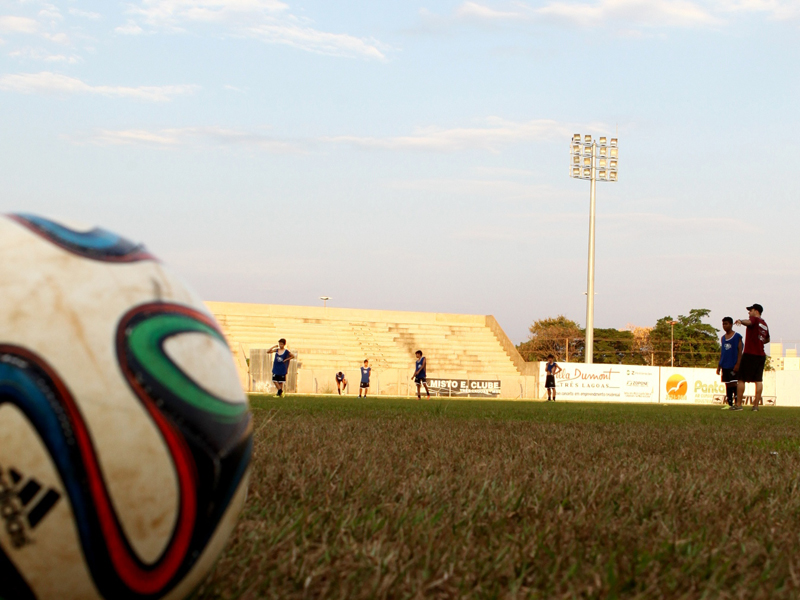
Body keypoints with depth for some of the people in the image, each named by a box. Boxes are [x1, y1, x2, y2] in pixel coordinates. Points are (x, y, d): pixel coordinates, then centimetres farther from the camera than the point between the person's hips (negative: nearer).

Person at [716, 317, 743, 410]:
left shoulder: (737, 336, -3)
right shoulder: (723, 338, 15)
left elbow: (740, 351, -7)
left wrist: (738, 364, -15)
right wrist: (719, 366, 14)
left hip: (733, 366, -6)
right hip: (725, 366, 6)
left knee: (734, 384, -10)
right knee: (727, 384, 7)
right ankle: (729, 404, 10)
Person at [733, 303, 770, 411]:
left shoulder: (755, 319, -5)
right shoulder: (764, 324, 18)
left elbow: (748, 322, -31)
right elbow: (767, 339, 32)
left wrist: (740, 321, -48)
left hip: (749, 354, -7)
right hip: (761, 355, 7)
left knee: (741, 379, -2)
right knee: (758, 380, 6)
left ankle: (738, 404, -4)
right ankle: (756, 405, 2)